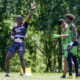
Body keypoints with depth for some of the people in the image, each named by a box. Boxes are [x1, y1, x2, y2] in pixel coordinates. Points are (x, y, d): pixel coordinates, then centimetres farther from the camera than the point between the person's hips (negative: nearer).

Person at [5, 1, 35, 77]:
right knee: (7, 58, 0)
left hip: (21, 44, -4)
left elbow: (29, 17, -5)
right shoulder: (15, 27, 18)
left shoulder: (25, 25, 8)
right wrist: (15, 39, -12)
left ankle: (24, 73, -25)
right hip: (14, 44, 4)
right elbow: (11, 36, 11)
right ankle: (7, 73, 15)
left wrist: (32, 9, -17)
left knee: (21, 58, -23)